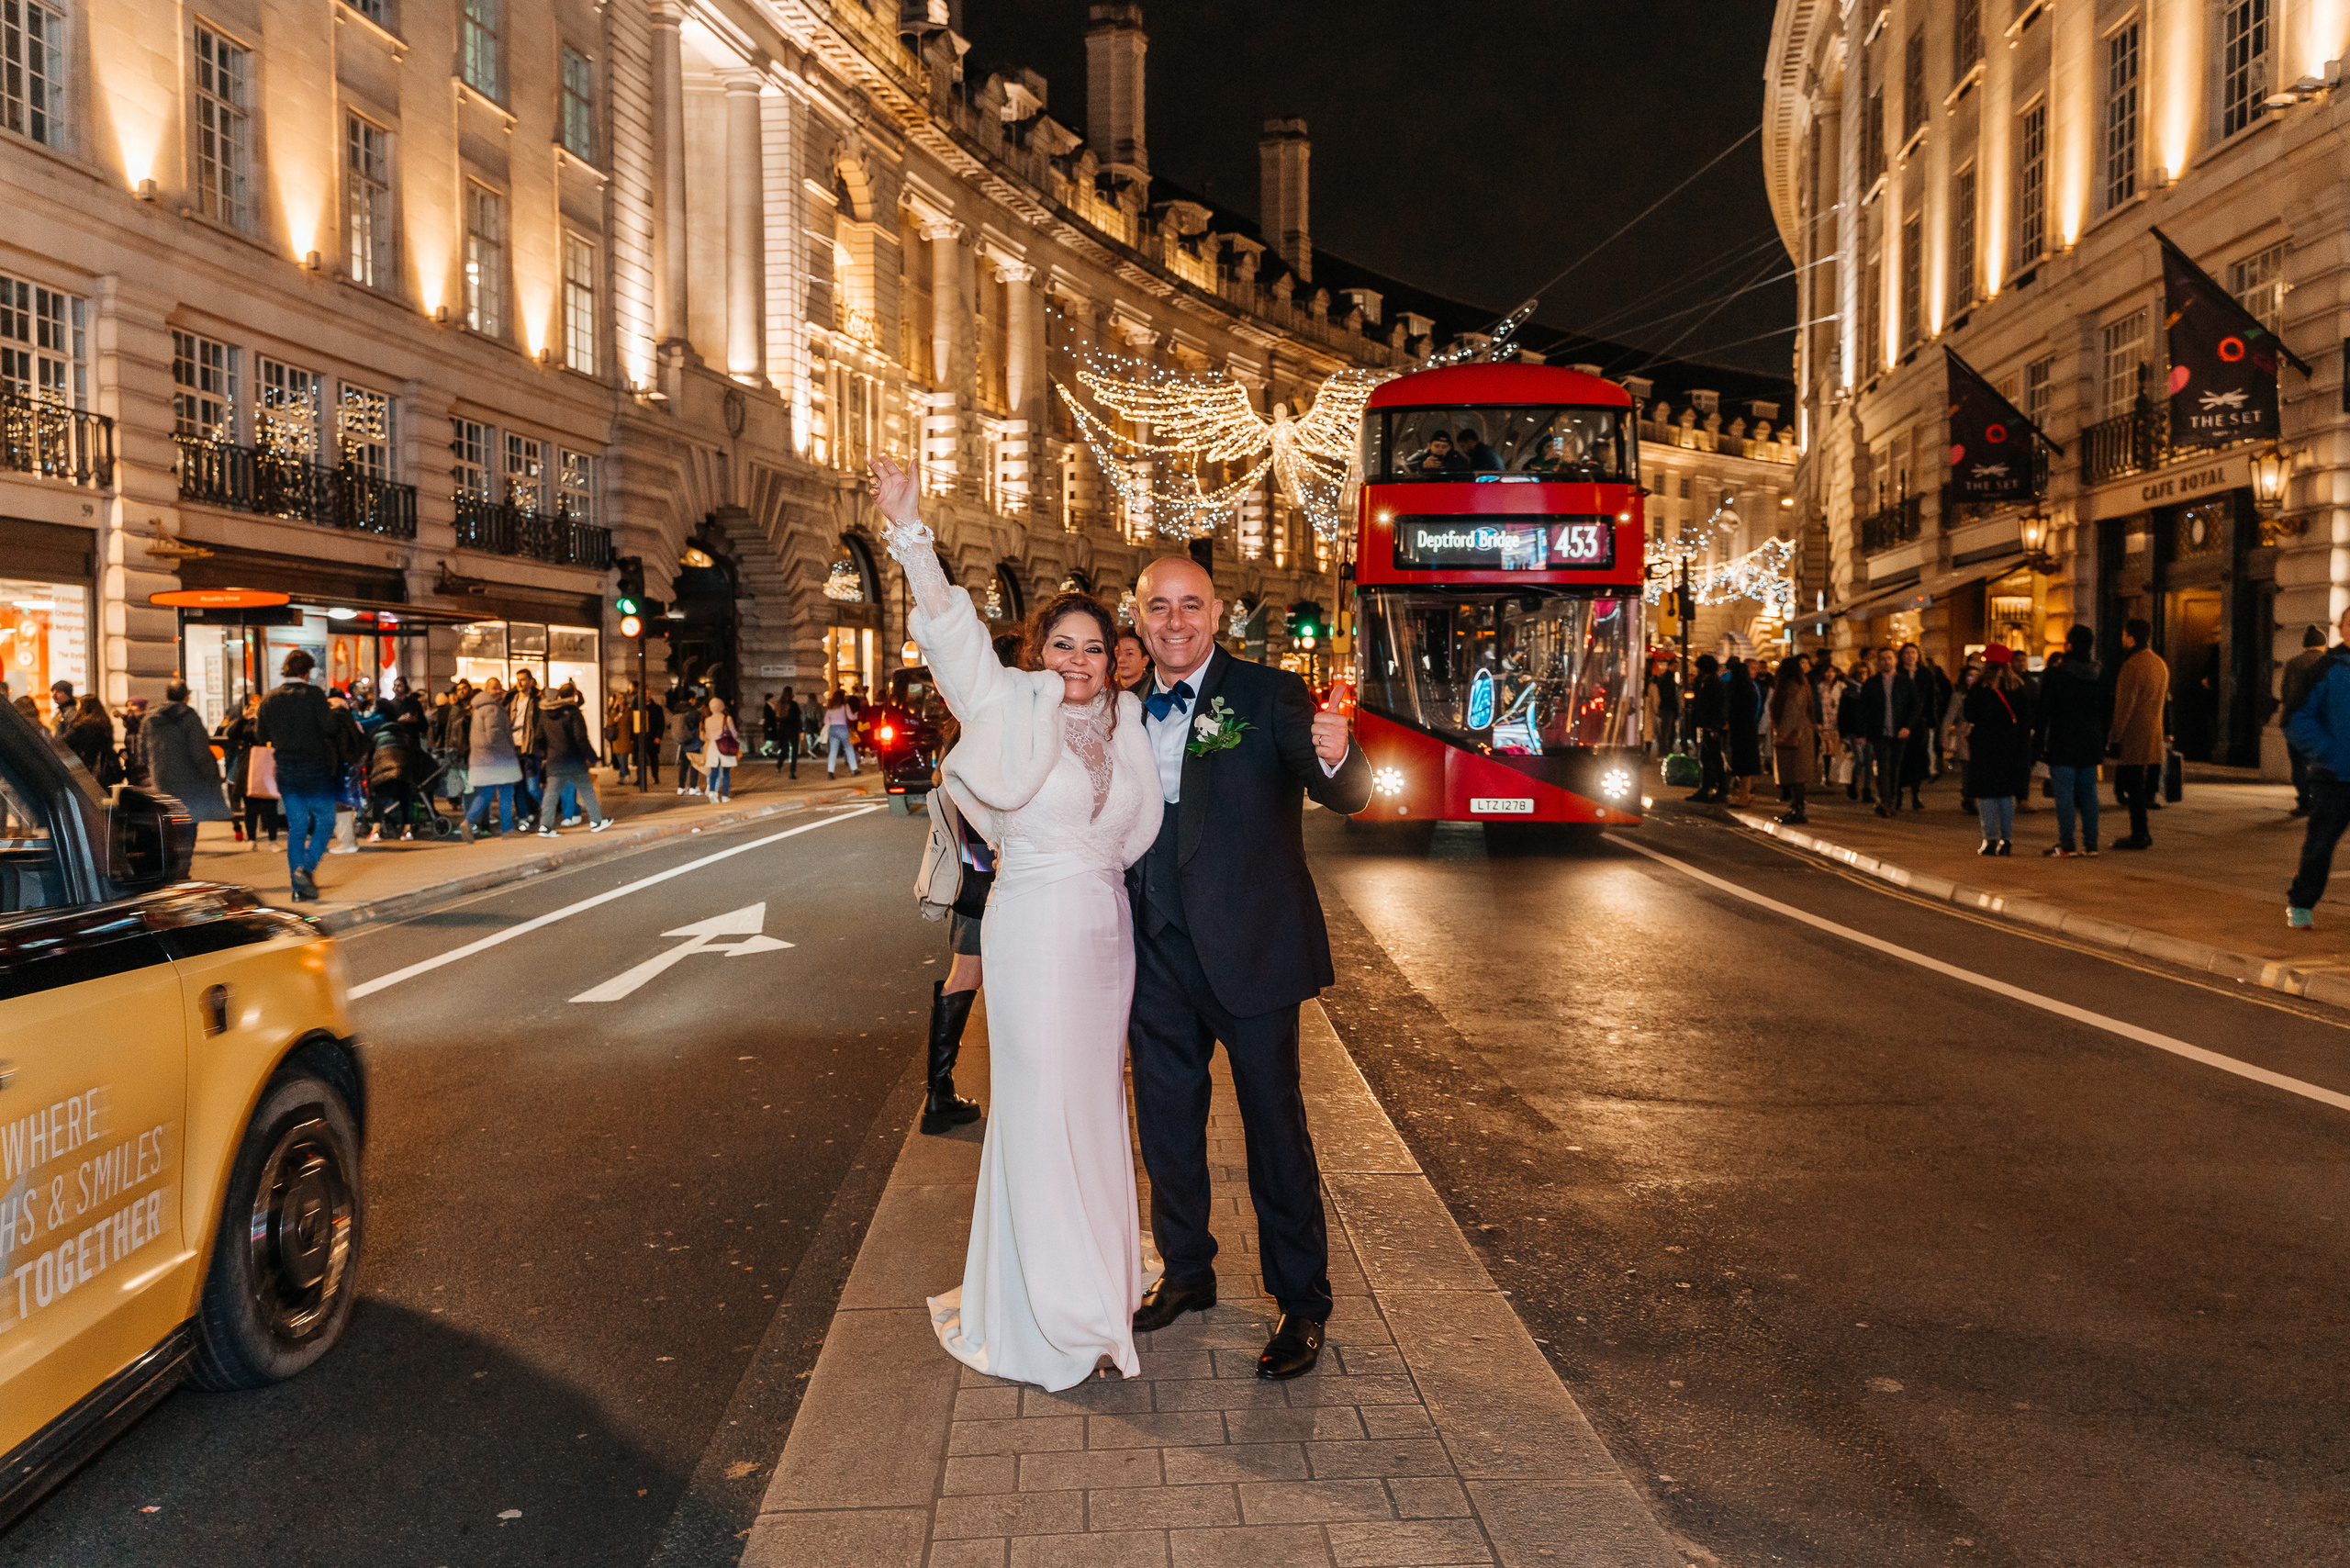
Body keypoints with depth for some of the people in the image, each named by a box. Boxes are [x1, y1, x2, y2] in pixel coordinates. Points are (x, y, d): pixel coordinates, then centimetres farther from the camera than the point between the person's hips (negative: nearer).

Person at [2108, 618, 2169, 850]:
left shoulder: (2132, 667, -15)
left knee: (2132, 788, -4)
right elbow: (2163, 699, 20)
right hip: (2154, 737, 9)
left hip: (2134, 738, -9)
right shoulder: (2160, 663, 15)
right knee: (2140, 788, 14)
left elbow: (2124, 706, -17)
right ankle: (2142, 833, 17)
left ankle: (2139, 836, -3)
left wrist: (2114, 737, -14)